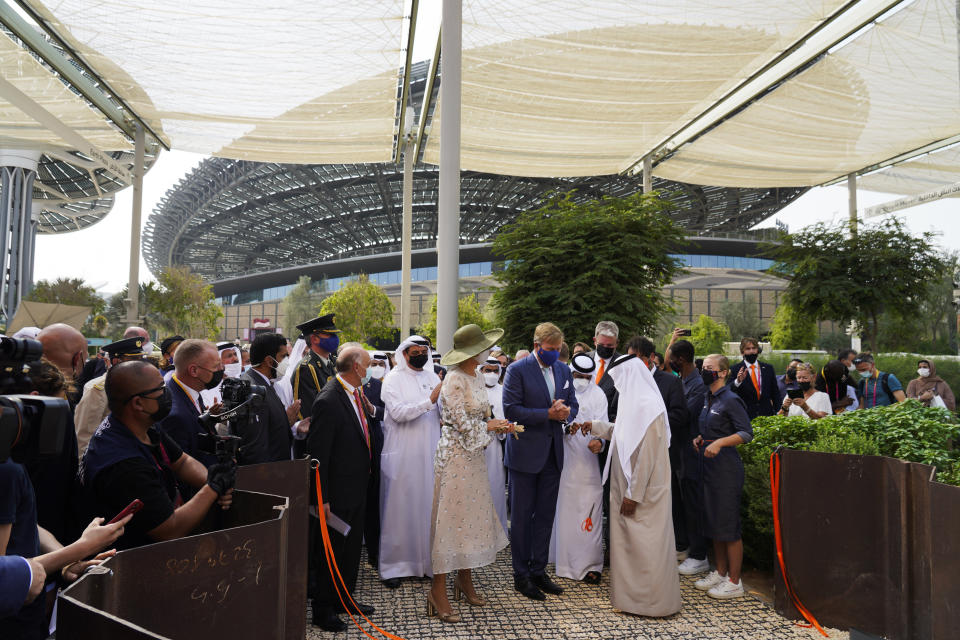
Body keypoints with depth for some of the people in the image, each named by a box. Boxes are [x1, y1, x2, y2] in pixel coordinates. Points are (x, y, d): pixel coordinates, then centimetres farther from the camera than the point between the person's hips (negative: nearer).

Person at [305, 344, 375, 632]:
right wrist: (322, 498, -20)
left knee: (352, 547, 21)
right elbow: (317, 454, -21)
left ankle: (345, 598, 39)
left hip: (357, 489, 9)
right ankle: (323, 608, 26)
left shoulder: (354, 394, 6)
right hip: (337, 493, -9)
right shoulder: (328, 401, -22)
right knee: (330, 551, 8)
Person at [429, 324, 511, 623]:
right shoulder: (455, 379, -18)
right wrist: (489, 426, -7)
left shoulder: (476, 377, 9)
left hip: (474, 456, 8)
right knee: (451, 516, -1)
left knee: (472, 515, 15)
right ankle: (438, 590, 11)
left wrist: (497, 424, -2)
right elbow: (461, 423, -20)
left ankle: (464, 579, 30)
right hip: (455, 455, -8)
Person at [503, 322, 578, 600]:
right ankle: (521, 575, 19)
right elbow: (511, 410, -16)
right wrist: (548, 413, -20)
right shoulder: (517, 370, -11)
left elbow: (572, 404, 15)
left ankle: (539, 571, 28)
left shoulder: (564, 371, 8)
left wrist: (566, 412, -9)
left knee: (545, 515, 14)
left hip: (552, 454, 6)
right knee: (522, 516, 6)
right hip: (525, 454, -5)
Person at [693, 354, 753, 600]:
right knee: (713, 522, 15)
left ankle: (734, 581, 10)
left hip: (726, 468, -9)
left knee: (729, 524, -2)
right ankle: (720, 572, 28)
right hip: (708, 467, 9)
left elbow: (747, 434, -17)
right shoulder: (708, 399, 13)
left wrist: (719, 443, -27)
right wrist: (700, 439, 8)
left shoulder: (731, 400, -12)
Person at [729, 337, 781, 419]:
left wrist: (778, 413, 7)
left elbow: (775, 393, 14)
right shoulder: (735, 370, -2)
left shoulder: (768, 368, 11)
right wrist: (738, 381, -29)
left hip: (767, 415, 3)